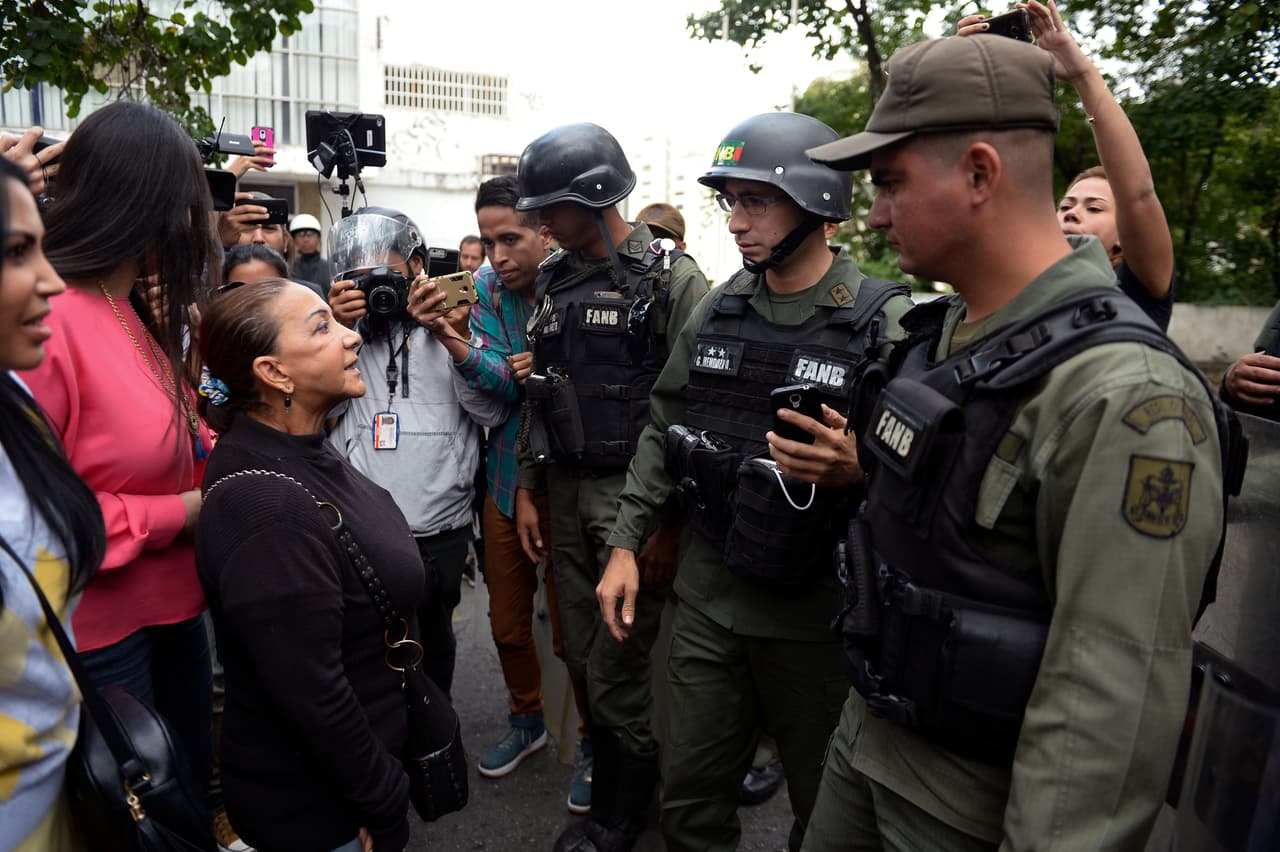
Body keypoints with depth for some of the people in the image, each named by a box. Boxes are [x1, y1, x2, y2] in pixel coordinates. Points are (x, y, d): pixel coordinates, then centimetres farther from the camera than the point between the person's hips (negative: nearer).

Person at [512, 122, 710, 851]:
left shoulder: (671, 279, -8)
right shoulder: (555, 282, 12)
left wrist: (673, 518, -15)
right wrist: (527, 488, 12)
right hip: (566, 492, 7)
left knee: (620, 669, 0)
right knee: (584, 661, 13)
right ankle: (621, 785, 35)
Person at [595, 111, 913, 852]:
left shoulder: (885, 322, -12)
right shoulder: (716, 311, 4)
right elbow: (664, 431, 10)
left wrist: (858, 469, -31)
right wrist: (626, 545, 7)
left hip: (813, 612, -4)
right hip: (707, 594, 4)